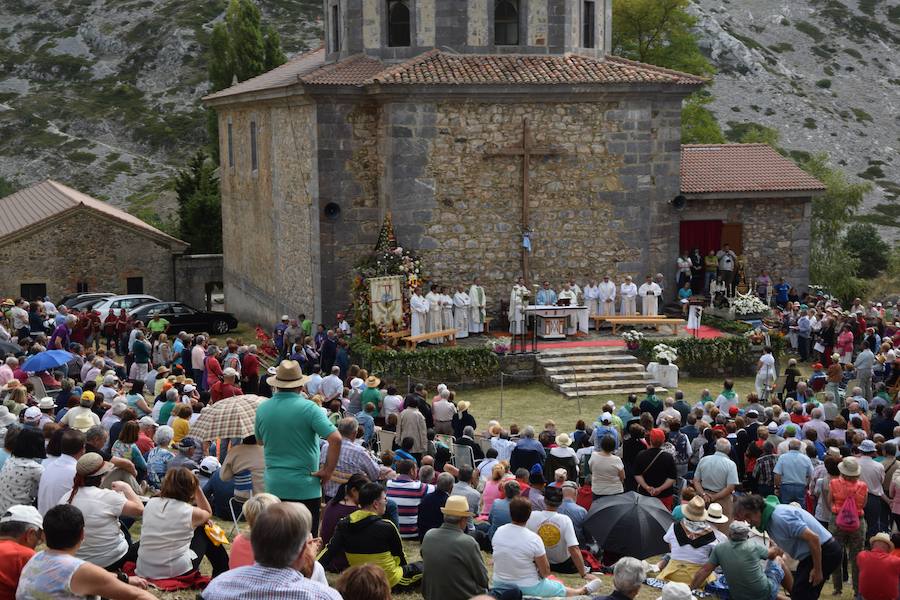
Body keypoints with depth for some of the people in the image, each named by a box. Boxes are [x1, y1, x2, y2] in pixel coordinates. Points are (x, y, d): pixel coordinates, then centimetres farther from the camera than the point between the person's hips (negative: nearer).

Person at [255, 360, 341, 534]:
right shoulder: (308, 408, -13)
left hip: (274, 486, 4)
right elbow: (336, 439, -20)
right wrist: (328, 470, -10)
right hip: (305, 487, -4)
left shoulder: (262, 409, 1)